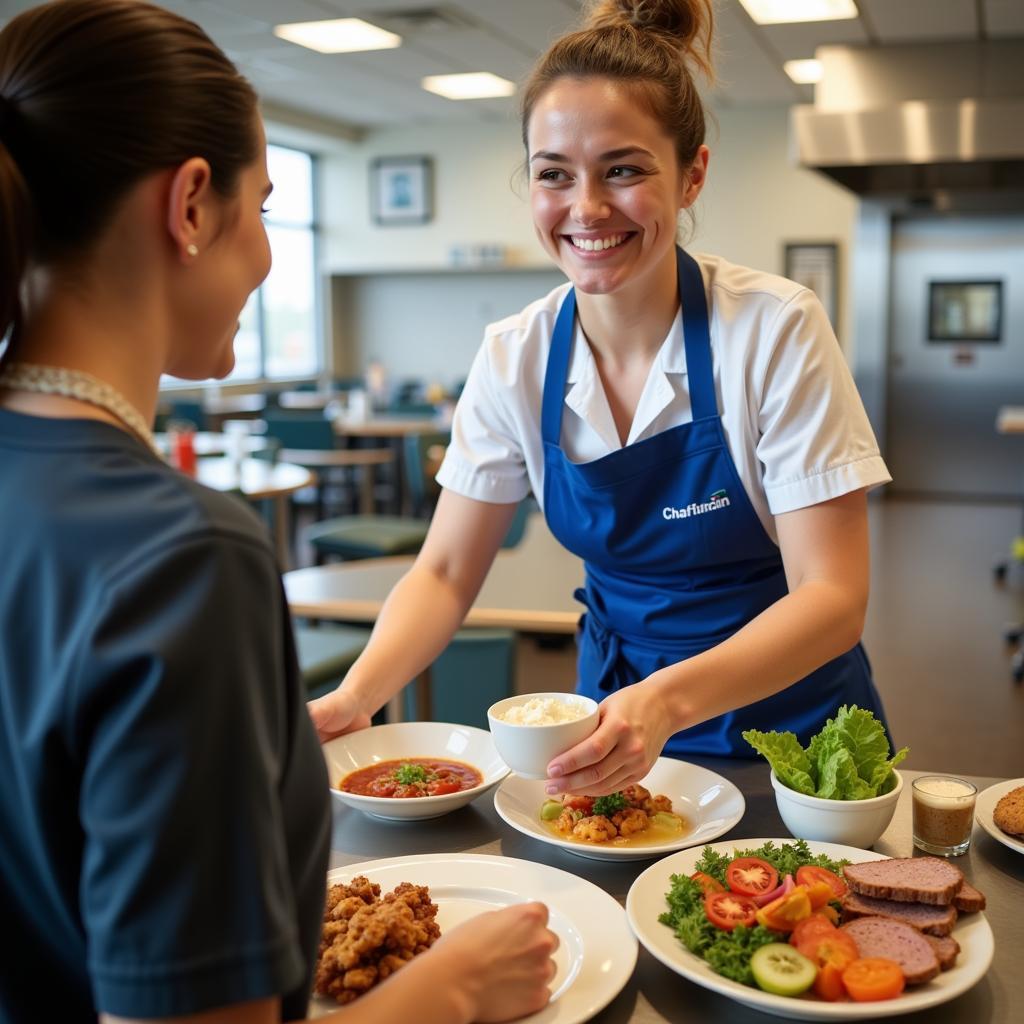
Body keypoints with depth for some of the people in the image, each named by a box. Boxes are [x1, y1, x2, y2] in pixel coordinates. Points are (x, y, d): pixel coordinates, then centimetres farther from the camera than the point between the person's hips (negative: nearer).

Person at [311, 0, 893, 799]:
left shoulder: (778, 331, -18)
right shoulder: (515, 358, -8)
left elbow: (831, 597, -19)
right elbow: (445, 574, -3)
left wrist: (668, 702, -36)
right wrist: (357, 695, -22)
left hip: (787, 727, -1)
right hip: (615, 720, 2)